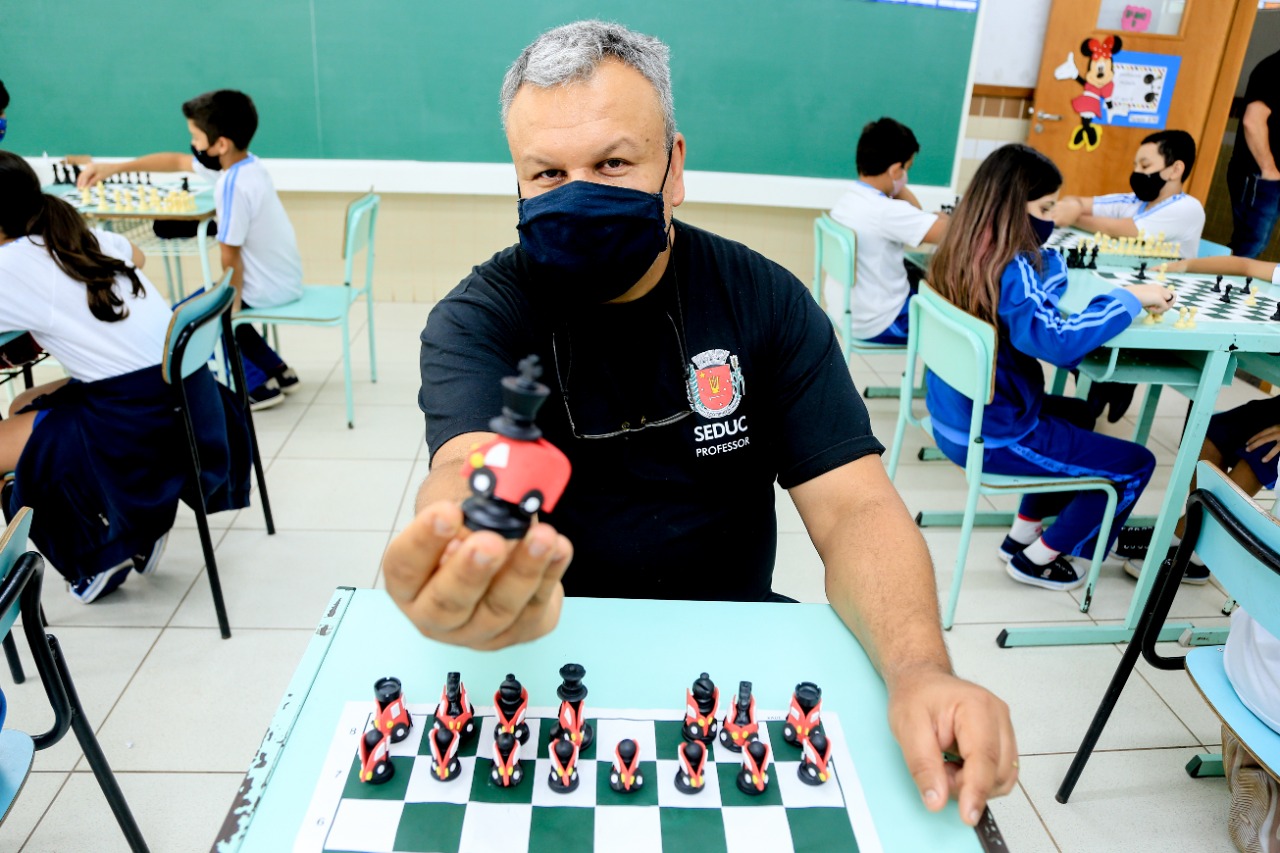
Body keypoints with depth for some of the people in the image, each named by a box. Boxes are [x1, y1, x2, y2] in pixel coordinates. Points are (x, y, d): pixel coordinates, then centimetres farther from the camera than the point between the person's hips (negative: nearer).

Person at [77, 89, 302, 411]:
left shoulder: (233, 186, -24)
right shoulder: (244, 163, 3)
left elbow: (230, 258, -20)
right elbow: (176, 160, 17)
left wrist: (233, 300, -7)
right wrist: (116, 167, 17)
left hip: (266, 289, -9)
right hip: (285, 280, 9)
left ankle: (257, 386, 8)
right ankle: (277, 371, 26)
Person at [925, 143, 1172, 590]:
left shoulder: (964, 250, 1)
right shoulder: (1010, 268, -25)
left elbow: (1045, 274, 18)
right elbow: (1057, 341, -39)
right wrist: (1128, 297, -27)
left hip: (955, 418, 9)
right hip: (991, 439, -9)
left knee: (1077, 413, 34)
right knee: (1136, 463, 8)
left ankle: (1023, 534, 36)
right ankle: (1036, 559, 21)